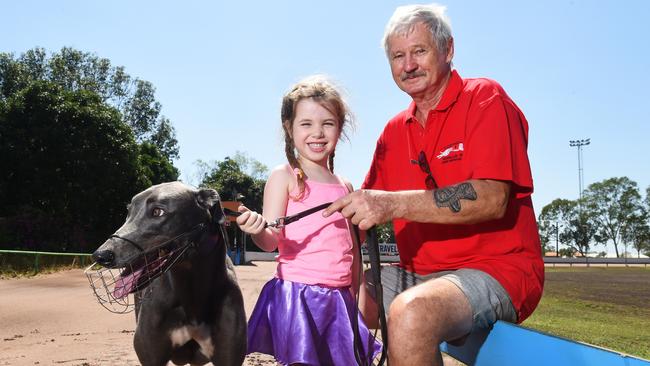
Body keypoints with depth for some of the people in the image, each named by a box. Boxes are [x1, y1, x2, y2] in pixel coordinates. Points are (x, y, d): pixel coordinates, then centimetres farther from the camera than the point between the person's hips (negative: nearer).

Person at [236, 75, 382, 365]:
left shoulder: (345, 187, 13)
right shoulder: (284, 177, -2)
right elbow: (271, 241, -9)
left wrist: (355, 296, 18)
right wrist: (256, 230, -31)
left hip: (340, 299, 5)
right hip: (297, 293, -5)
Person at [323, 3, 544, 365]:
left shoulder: (485, 98, -6)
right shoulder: (395, 131, 13)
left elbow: (492, 199, -20)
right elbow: (369, 209, 13)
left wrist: (393, 203, -29)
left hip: (496, 270, -6)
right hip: (418, 274, 7)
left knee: (412, 312, -35)